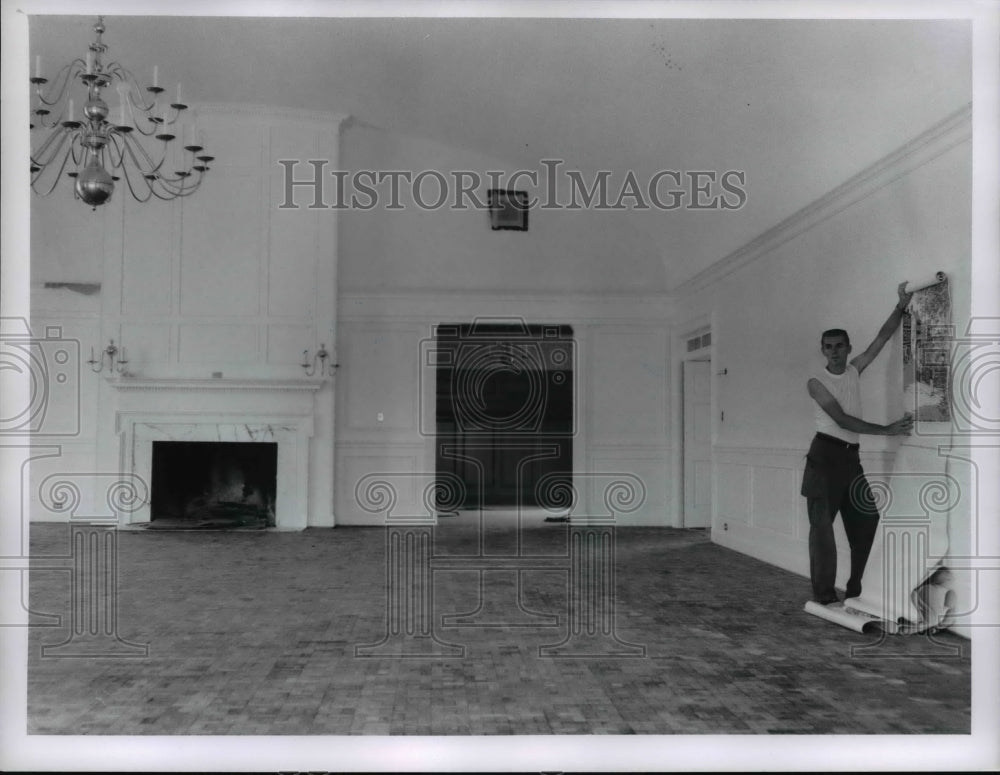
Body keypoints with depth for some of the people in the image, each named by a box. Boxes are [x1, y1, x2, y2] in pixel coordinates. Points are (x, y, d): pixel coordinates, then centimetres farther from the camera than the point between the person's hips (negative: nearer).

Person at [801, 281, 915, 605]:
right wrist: (886, 430, -20)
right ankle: (824, 593, -4)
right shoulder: (817, 382, -7)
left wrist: (901, 306, -4)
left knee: (866, 521, 6)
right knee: (822, 523, -6)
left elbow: (882, 337, 7)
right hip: (825, 454, -6)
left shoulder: (854, 370, 10)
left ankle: (857, 590, 15)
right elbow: (842, 420, -16)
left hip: (851, 456, 6)